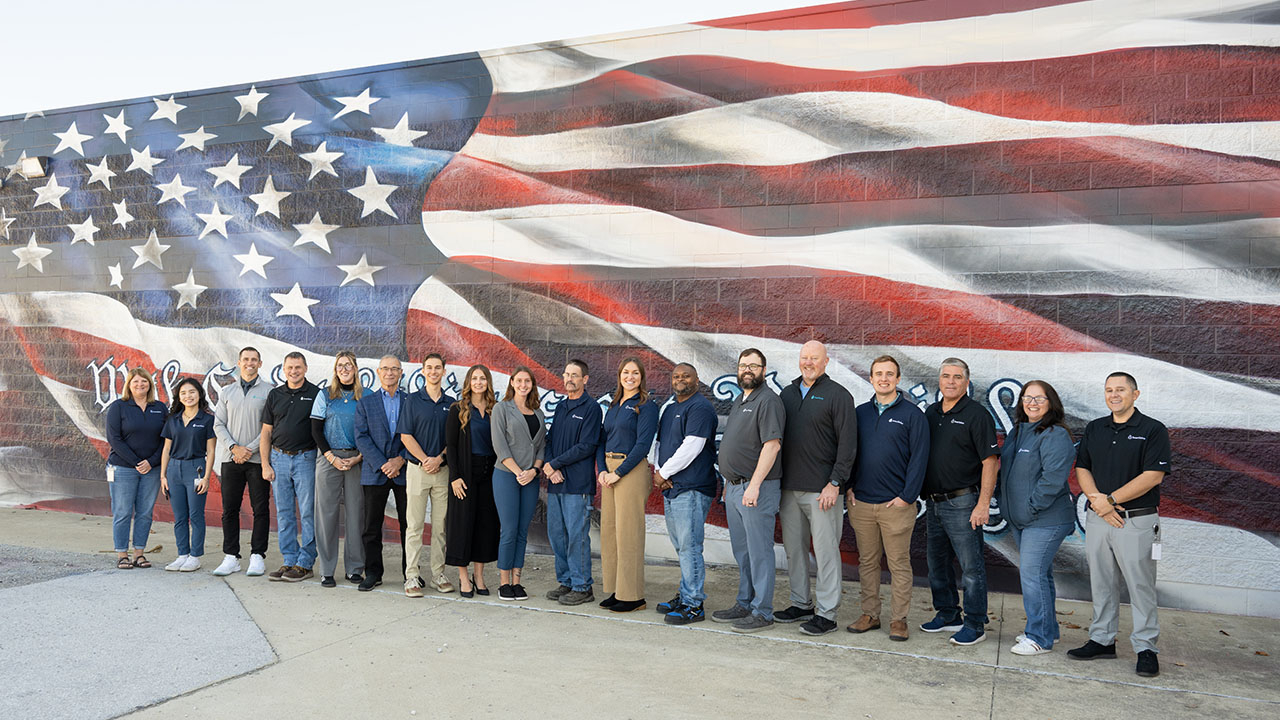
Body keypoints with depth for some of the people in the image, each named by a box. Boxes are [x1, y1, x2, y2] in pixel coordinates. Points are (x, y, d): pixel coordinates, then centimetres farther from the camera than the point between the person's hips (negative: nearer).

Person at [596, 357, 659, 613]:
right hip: (609, 470, 7)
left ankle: (633, 596, 2)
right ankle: (615, 591, 17)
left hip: (632, 470, -7)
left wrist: (618, 473, -15)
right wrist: (602, 470, 0)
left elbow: (643, 444, -13)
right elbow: (603, 439, 16)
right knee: (608, 530, 8)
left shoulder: (646, 406, -5)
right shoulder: (614, 405, 17)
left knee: (628, 532, -6)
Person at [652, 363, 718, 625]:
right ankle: (685, 596, 24)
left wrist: (664, 473, -10)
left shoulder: (700, 407, -10)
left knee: (689, 547, -7)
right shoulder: (670, 409, 20)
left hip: (691, 489, -9)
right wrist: (657, 470, 3)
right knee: (681, 547, 15)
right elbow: (660, 443, 22)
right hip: (670, 488, 9)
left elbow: (691, 447, -18)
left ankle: (693, 605, 0)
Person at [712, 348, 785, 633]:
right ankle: (744, 604, 26)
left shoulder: (768, 401, -12)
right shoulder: (738, 401, 17)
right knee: (742, 552, 16)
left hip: (756, 489, -9)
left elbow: (772, 445, -20)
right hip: (734, 488, 9)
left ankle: (761, 612, 6)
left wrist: (754, 485, -24)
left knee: (759, 551, -2)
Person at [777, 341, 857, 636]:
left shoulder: (838, 395, -4)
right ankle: (801, 604, 24)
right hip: (789, 487, 6)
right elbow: (777, 438, 19)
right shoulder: (788, 393, 14)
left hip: (822, 489, -6)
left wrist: (835, 483, -14)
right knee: (793, 547, 12)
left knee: (825, 550, -2)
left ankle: (827, 614, 5)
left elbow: (848, 444, -8)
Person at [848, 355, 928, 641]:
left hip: (896, 504, -4)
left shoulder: (911, 414, -1)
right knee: (867, 561, 10)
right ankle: (870, 614, 20)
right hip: (861, 502, 4)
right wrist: (849, 487, 4)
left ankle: (899, 619, 12)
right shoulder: (860, 412, 11)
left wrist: (907, 496, -10)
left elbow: (919, 457, -5)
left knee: (899, 564, 2)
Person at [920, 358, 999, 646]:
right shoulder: (930, 413, 12)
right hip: (934, 501, 7)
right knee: (937, 562, 15)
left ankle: (975, 624, 8)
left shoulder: (977, 414, -8)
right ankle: (947, 614, 28)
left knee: (971, 566, -1)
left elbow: (990, 462, -12)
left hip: (962, 502, -7)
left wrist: (983, 504, -17)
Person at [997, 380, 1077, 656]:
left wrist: (1032, 507, -19)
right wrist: (1008, 506, 13)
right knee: (1039, 573, 17)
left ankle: (1040, 638, 0)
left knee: (1032, 574, -9)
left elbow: (1053, 478, -23)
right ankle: (1048, 629, 29)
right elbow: (1006, 469, 21)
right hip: (1019, 519, 9)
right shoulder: (1017, 432, 12)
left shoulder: (1055, 436, -15)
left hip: (1045, 520, -9)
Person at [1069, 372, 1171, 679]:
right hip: (1098, 518, 5)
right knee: (1102, 583, 11)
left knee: (1141, 585, 1)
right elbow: (1082, 468, 9)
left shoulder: (1153, 430, -4)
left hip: (1137, 521, -5)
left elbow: (1153, 476, -13)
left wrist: (1111, 499, -15)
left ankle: (1145, 648, 11)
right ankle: (1102, 640, 21)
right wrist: (1096, 500, -9)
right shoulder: (1094, 429, 12)